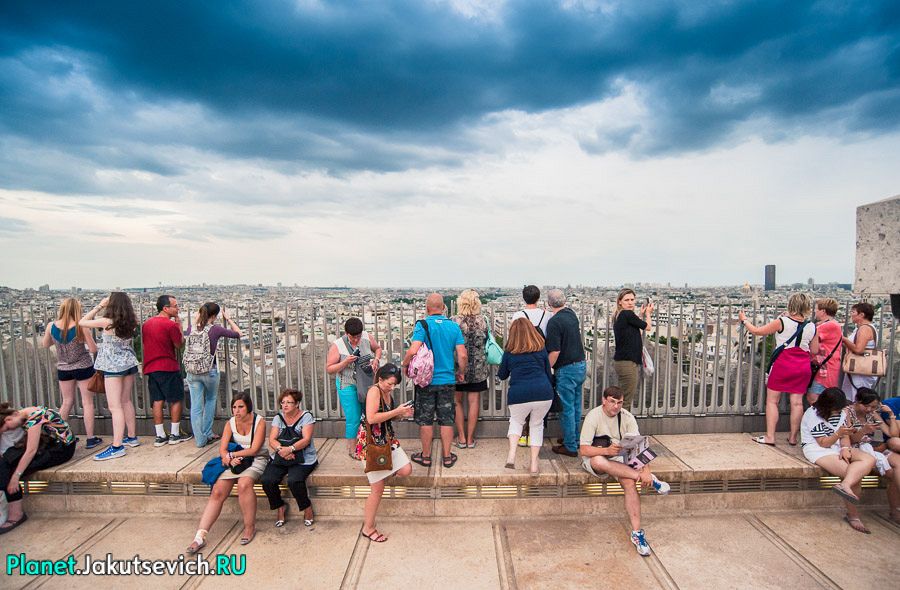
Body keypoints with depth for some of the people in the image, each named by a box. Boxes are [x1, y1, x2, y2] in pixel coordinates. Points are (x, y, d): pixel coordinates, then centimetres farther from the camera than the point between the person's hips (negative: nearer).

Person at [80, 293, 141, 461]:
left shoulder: (107, 322, -15)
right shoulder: (131, 322, -1)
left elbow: (82, 322, -5)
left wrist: (100, 306, -3)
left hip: (113, 366, -6)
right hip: (129, 363, 6)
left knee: (115, 407, -5)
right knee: (126, 401, 17)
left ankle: (117, 447, -6)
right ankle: (132, 438, 26)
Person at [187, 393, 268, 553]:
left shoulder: (259, 422, -10)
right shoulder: (230, 424, 3)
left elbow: (254, 449, -15)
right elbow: (222, 449, -1)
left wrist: (231, 454, -11)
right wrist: (230, 460, -21)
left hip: (256, 460, -5)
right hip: (235, 460, 5)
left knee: (243, 484, -32)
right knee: (217, 492, -15)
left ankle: (250, 527, -16)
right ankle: (200, 536, -11)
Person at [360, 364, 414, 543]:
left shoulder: (388, 392, 7)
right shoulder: (374, 390, -18)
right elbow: (371, 418, -29)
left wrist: (402, 414, 2)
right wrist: (396, 411, -24)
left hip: (387, 439, 8)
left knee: (406, 470, -4)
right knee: (378, 489, 1)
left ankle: (385, 468, 24)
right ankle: (368, 528, 17)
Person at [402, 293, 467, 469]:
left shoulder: (422, 325, -12)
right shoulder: (454, 326, -2)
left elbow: (414, 350, -24)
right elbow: (463, 355, -5)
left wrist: (405, 364, -4)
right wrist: (461, 372, 12)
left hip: (426, 380, -2)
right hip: (448, 380, 3)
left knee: (425, 420, 11)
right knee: (446, 420, 12)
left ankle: (426, 456, 23)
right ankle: (447, 457, 21)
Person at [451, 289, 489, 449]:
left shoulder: (454, 321, -14)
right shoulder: (483, 321, -6)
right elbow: (486, 342, 6)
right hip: (478, 367, 2)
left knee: (457, 401, 14)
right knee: (474, 402, 11)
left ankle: (461, 437, 19)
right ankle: (470, 438, 19)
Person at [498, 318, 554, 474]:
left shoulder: (509, 352, 9)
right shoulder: (541, 350, 12)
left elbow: (502, 375, 20)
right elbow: (548, 373, 18)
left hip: (519, 395, -1)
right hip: (544, 394, 1)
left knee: (516, 421, 26)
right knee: (537, 424, 24)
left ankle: (512, 454, 6)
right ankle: (534, 464, 22)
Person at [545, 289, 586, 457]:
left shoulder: (554, 322, -19)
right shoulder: (572, 314, 6)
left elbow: (555, 352, -22)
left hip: (566, 369, -8)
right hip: (580, 365, 8)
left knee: (567, 408, 2)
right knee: (576, 406, 18)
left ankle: (570, 447, 10)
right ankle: (575, 439, 31)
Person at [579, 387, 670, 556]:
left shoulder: (626, 417, -6)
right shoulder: (593, 416, -18)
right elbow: (584, 450, -21)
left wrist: (646, 470, -29)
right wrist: (606, 450, -37)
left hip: (619, 459, 3)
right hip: (595, 458, -3)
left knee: (629, 482, -27)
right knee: (598, 461, -38)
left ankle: (637, 533, -19)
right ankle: (647, 479, -28)